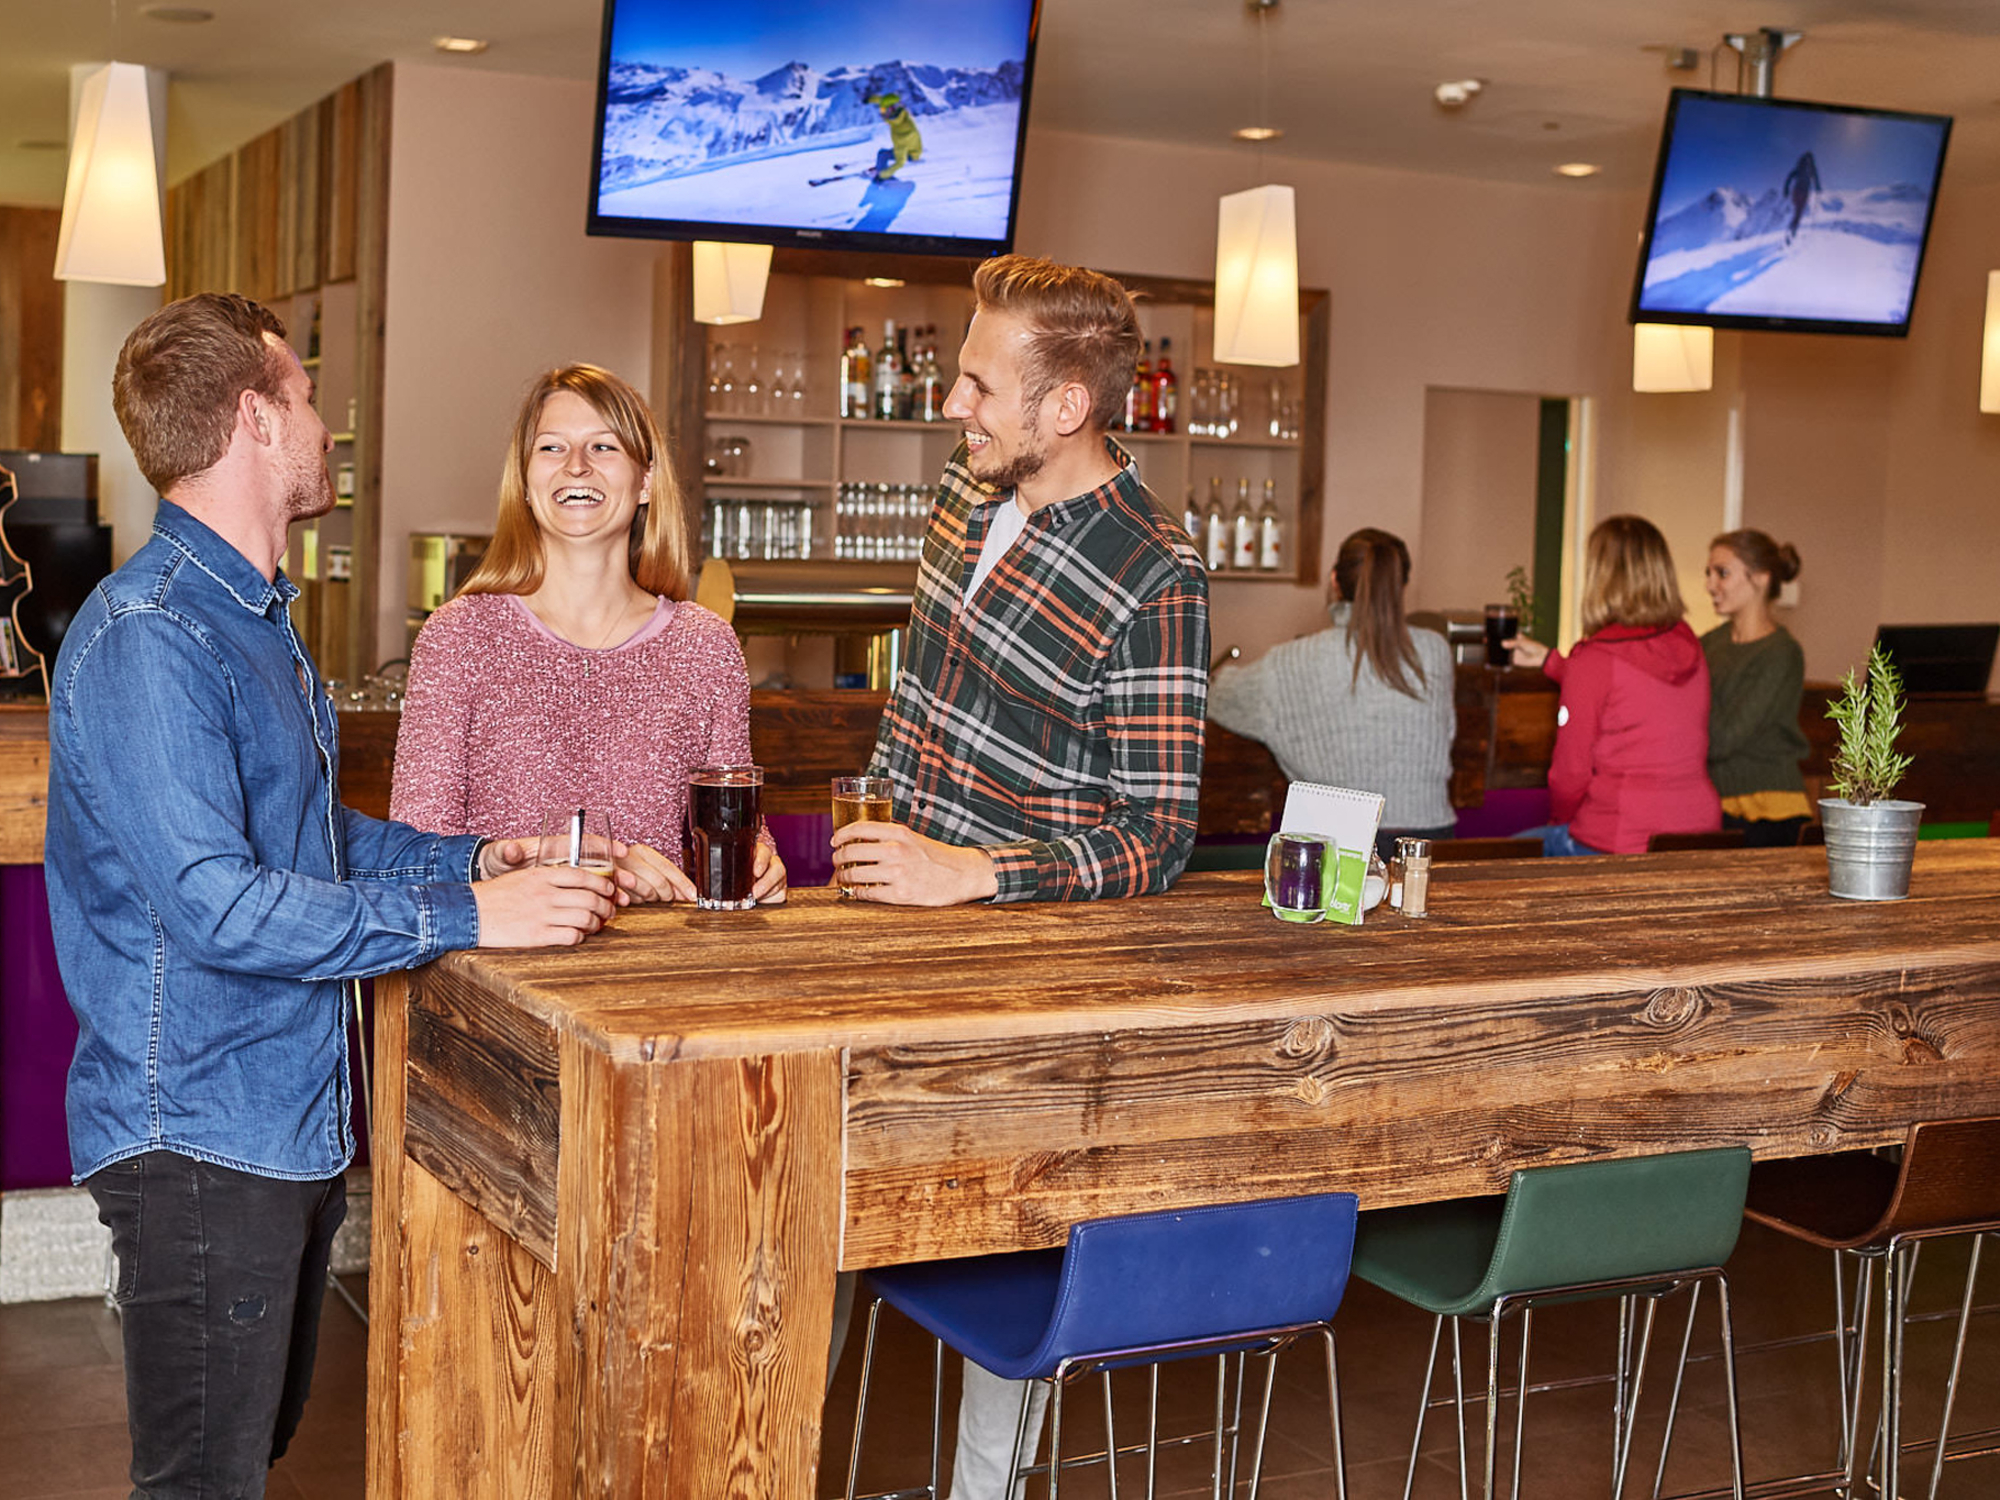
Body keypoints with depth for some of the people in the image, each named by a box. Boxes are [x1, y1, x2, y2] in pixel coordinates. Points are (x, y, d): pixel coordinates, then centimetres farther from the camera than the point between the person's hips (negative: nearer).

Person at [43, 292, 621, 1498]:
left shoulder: (256, 617, 14)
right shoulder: (147, 638, -20)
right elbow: (215, 905, -27)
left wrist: (471, 858, 6)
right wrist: (467, 920, -25)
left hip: (292, 1118, 10)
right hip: (200, 1136, -10)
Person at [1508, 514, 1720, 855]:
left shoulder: (1594, 660, -14)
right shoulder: (1688, 646, 6)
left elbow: (1570, 773, -9)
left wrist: (1558, 821, 11)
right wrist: (1549, 659, 36)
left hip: (1622, 844, -7)